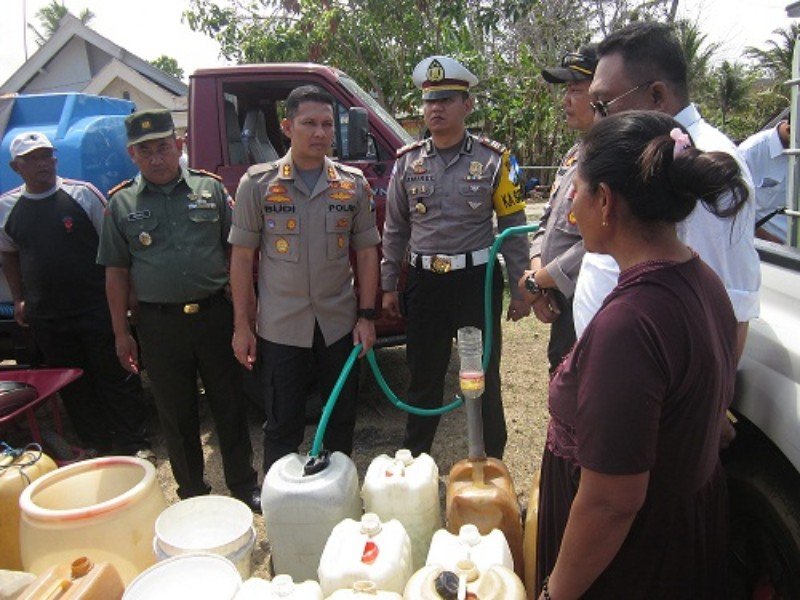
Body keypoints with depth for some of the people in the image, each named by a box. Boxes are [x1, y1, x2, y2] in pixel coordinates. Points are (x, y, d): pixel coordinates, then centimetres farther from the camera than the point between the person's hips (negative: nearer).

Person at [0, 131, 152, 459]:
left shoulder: (83, 194, -4)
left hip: (97, 309, -3)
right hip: (46, 318, 4)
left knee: (117, 378, 2)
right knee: (74, 386, 13)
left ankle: (136, 444, 15)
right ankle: (94, 446, 28)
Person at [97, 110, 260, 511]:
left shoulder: (210, 189, 4)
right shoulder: (121, 204, 5)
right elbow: (116, 273, 7)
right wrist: (121, 333, 4)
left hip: (214, 315, 0)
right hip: (158, 324, 1)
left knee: (230, 405, 9)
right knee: (176, 414, 12)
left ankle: (244, 486, 27)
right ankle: (192, 494, 30)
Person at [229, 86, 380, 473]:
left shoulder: (353, 185, 2)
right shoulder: (258, 183, -4)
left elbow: (366, 252, 5)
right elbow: (242, 257, -2)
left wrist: (367, 316, -1)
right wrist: (242, 325, -4)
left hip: (340, 324, 3)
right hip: (280, 327, -2)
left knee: (342, 418, 15)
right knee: (283, 426, 9)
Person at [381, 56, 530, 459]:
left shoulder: (492, 160, -3)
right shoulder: (407, 162, 4)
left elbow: (513, 228, -1)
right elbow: (395, 230, 10)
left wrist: (519, 289, -3)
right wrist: (388, 285, 8)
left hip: (477, 280, -2)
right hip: (424, 282, 2)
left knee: (484, 376, 9)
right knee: (423, 376, 14)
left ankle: (491, 464, 28)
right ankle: (413, 461, 32)